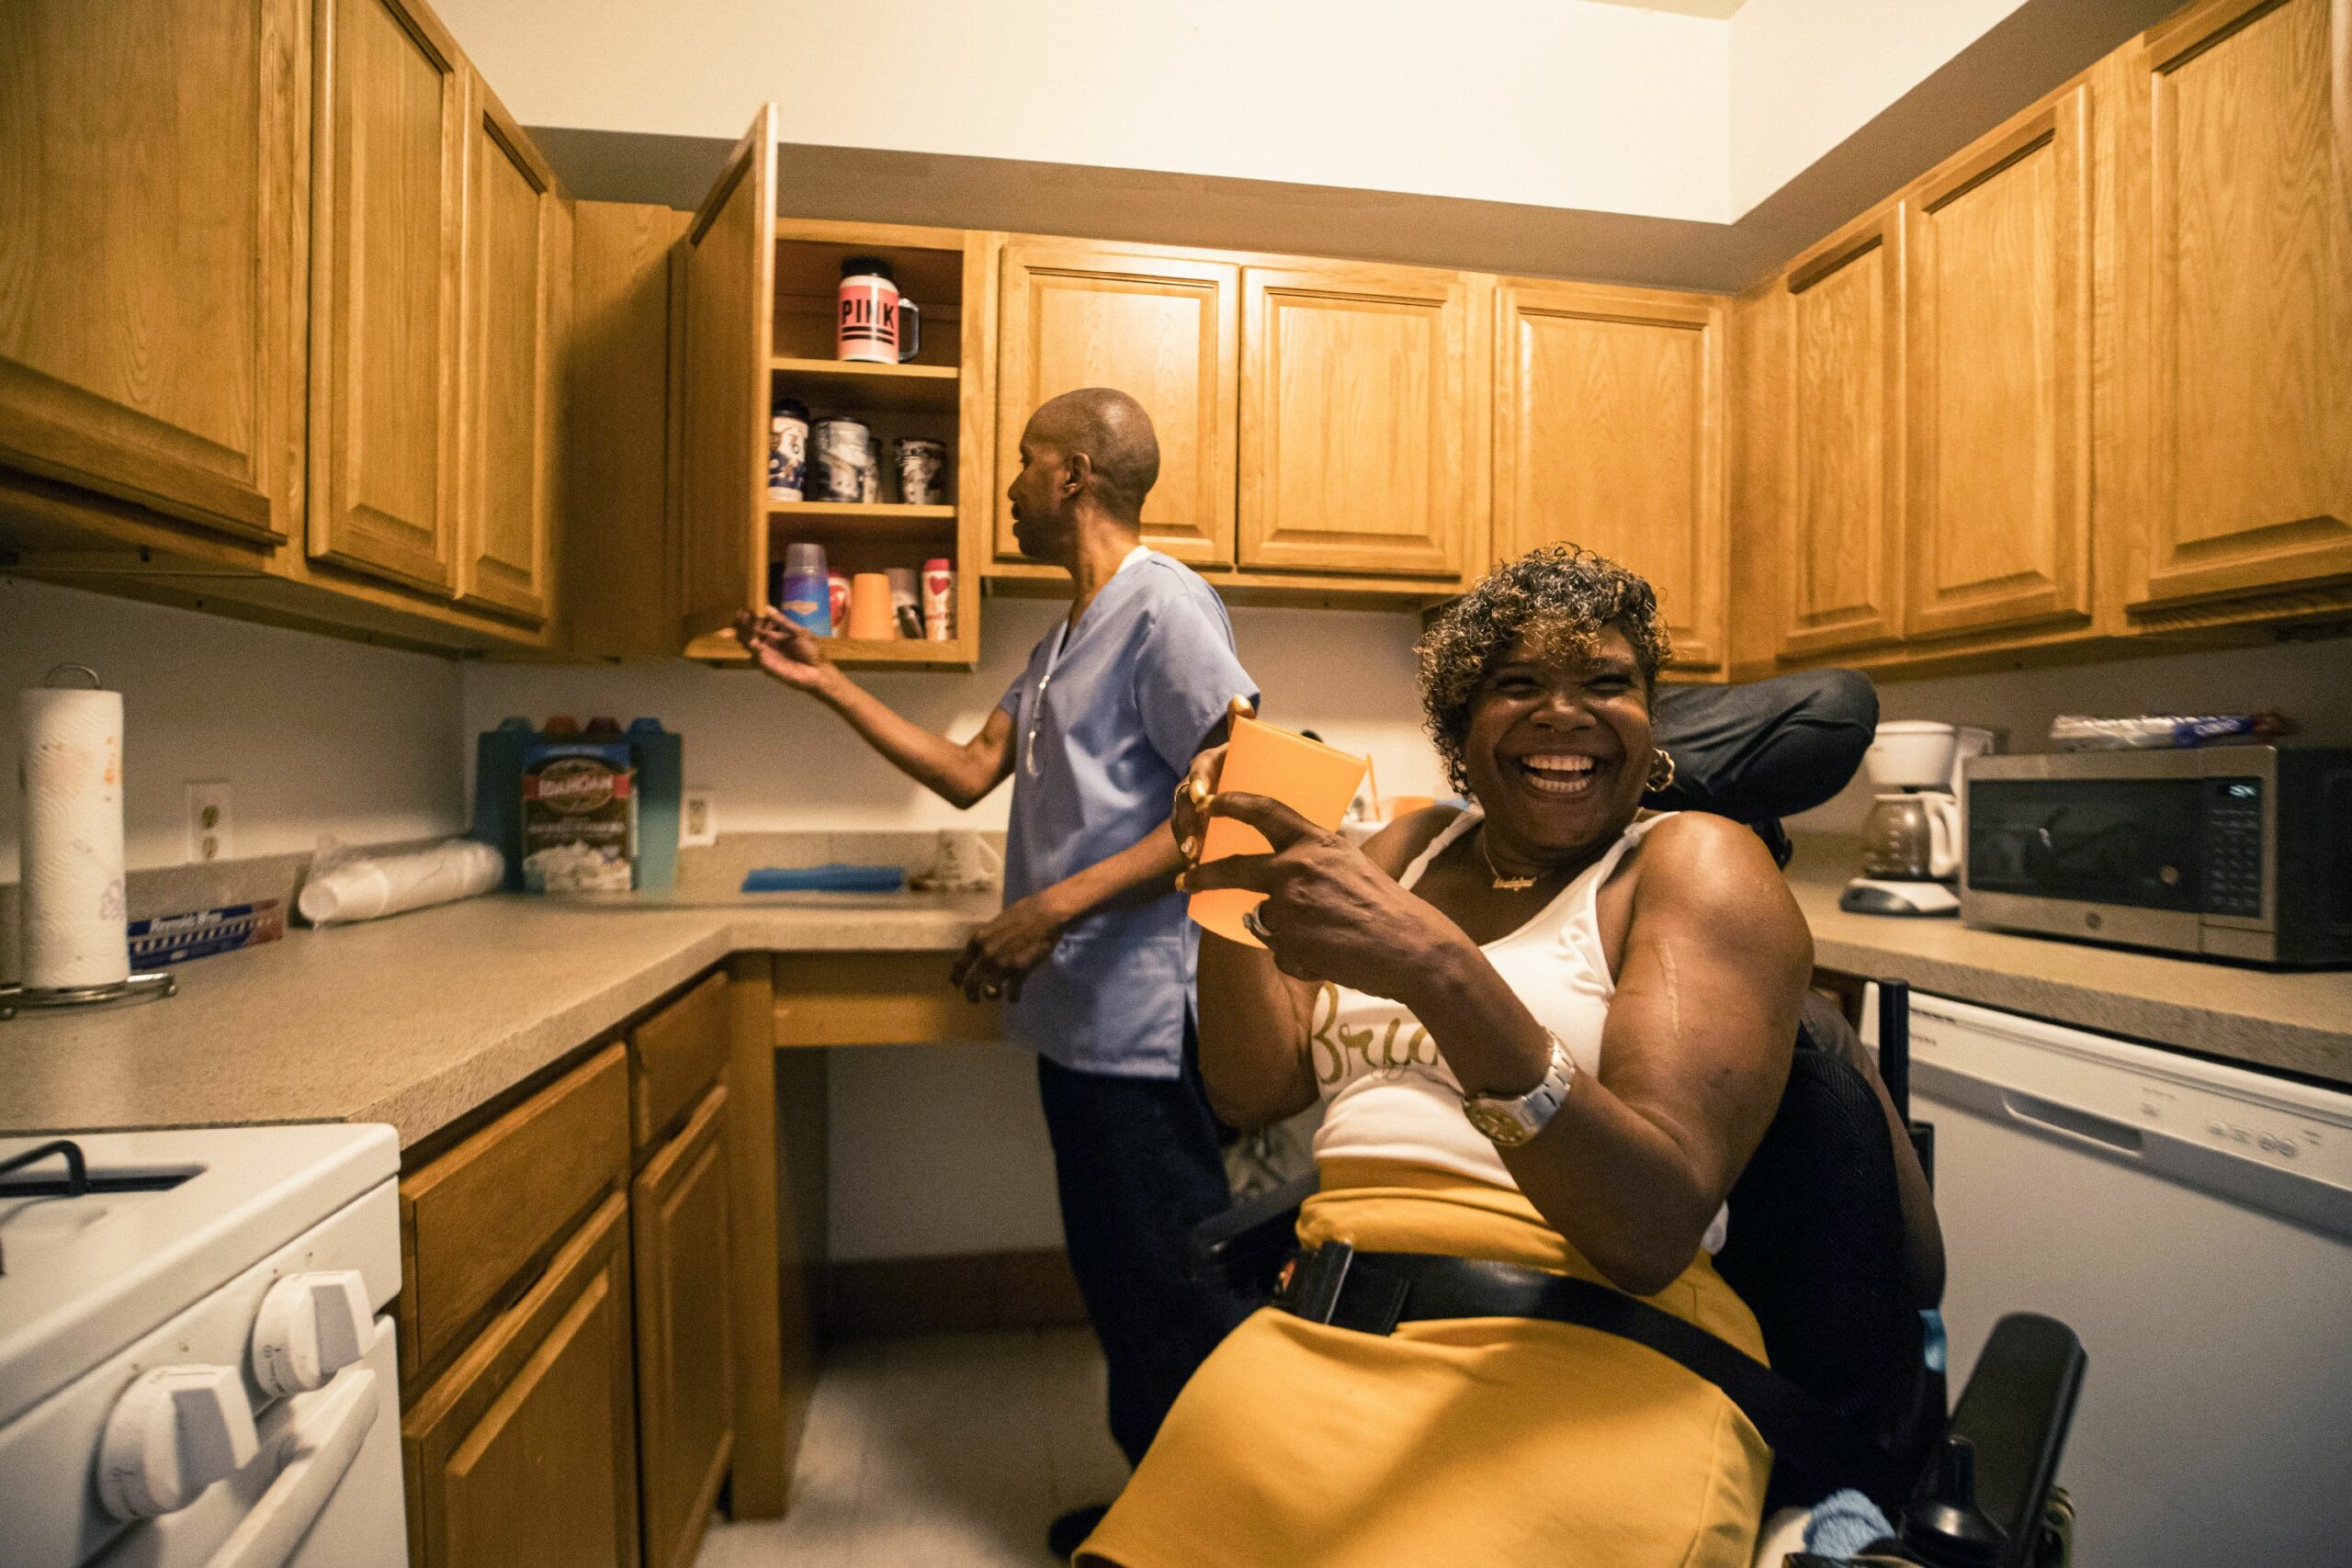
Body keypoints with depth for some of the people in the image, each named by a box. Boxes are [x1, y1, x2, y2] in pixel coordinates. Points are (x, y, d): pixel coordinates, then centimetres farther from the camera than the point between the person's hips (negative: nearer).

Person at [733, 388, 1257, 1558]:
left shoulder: (1163, 605, -11)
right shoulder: (1067, 635, 18)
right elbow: (968, 771, 17)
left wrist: (1060, 904, -21)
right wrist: (822, 682, 18)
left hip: (1142, 1022, -9)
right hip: (1077, 1016, 10)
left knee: (1175, 1299, 4)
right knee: (1115, 1284, 20)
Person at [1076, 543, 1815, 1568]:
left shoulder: (1696, 863, -2)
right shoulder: (1412, 848, 14)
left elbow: (1656, 1233, -16)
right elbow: (1255, 1093, 9)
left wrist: (1440, 967, -29)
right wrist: (1226, 880, -6)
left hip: (1586, 1363, -3)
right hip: (1316, 1344, 4)